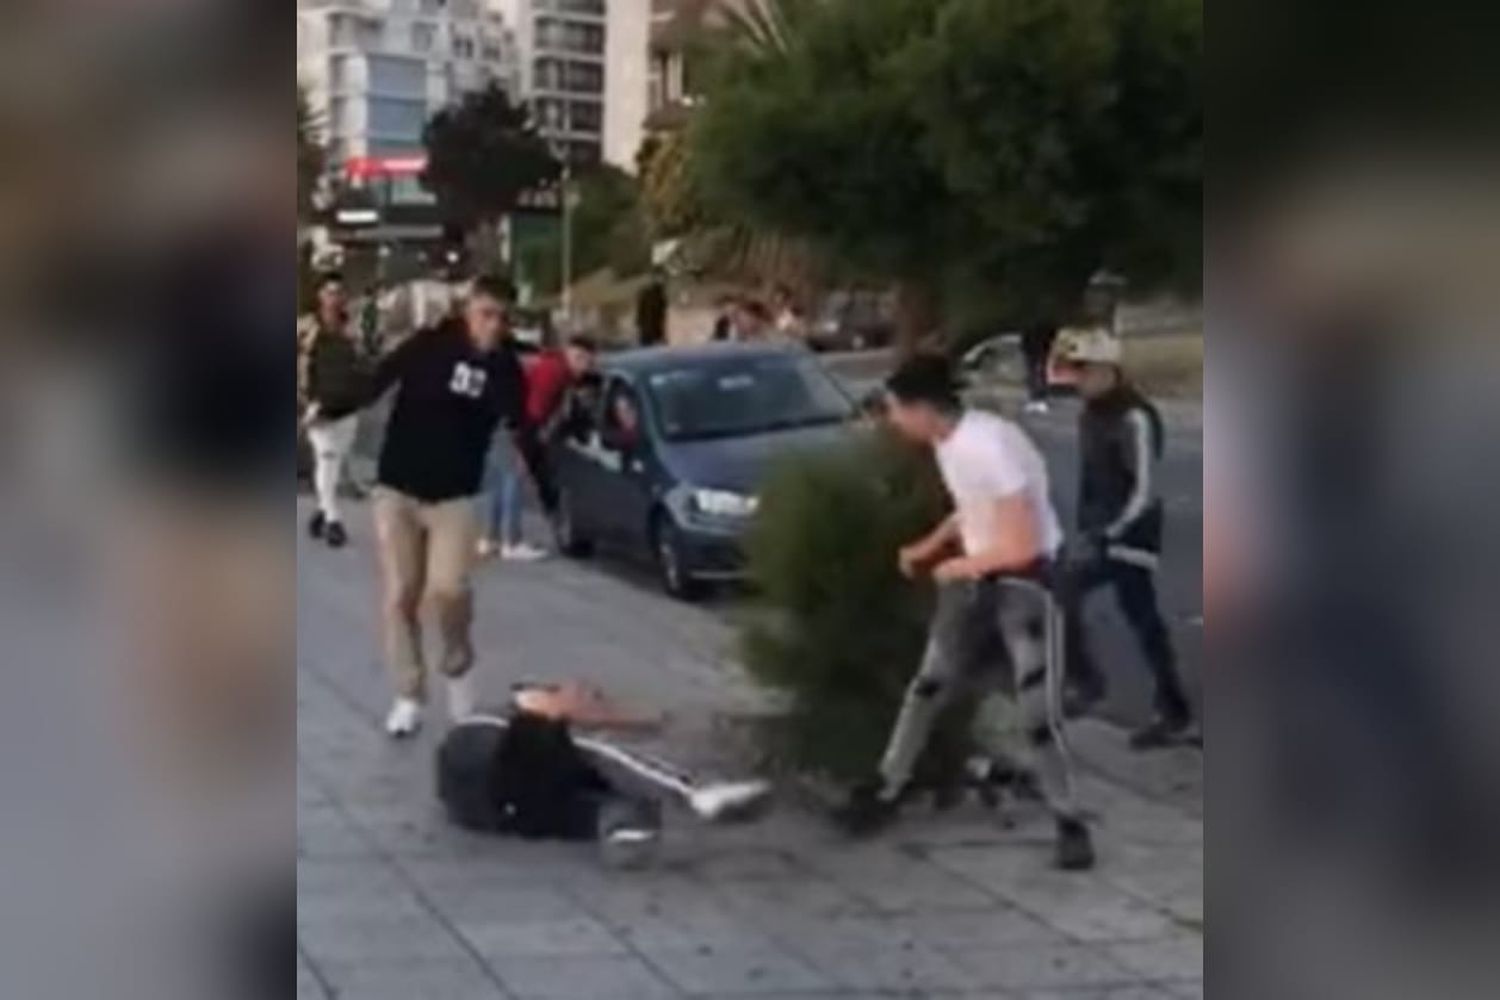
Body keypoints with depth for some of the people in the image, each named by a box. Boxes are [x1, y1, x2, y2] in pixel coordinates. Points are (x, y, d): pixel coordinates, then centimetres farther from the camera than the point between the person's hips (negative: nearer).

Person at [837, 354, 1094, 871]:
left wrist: (958, 566, -16)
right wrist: (930, 546, 5)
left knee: (1037, 712, -8)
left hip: (1026, 580, -8)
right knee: (930, 683, 14)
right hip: (974, 573, 8)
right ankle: (888, 790, 28)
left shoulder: (992, 446, -31)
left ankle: (1070, 823, 8)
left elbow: (1023, 546, -30)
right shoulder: (948, 440, -2)